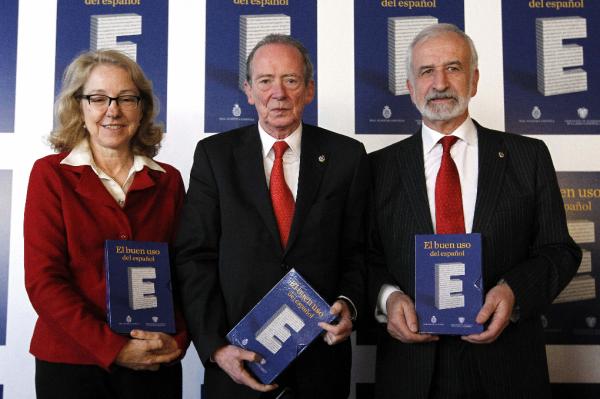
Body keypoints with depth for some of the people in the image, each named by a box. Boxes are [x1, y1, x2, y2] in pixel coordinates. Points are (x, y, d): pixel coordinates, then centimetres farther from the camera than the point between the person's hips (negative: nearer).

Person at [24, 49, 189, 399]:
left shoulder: (169, 181, 3)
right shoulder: (50, 174, -3)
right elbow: (43, 279, -9)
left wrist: (178, 340, -12)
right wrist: (112, 348, -16)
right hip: (70, 363, -2)